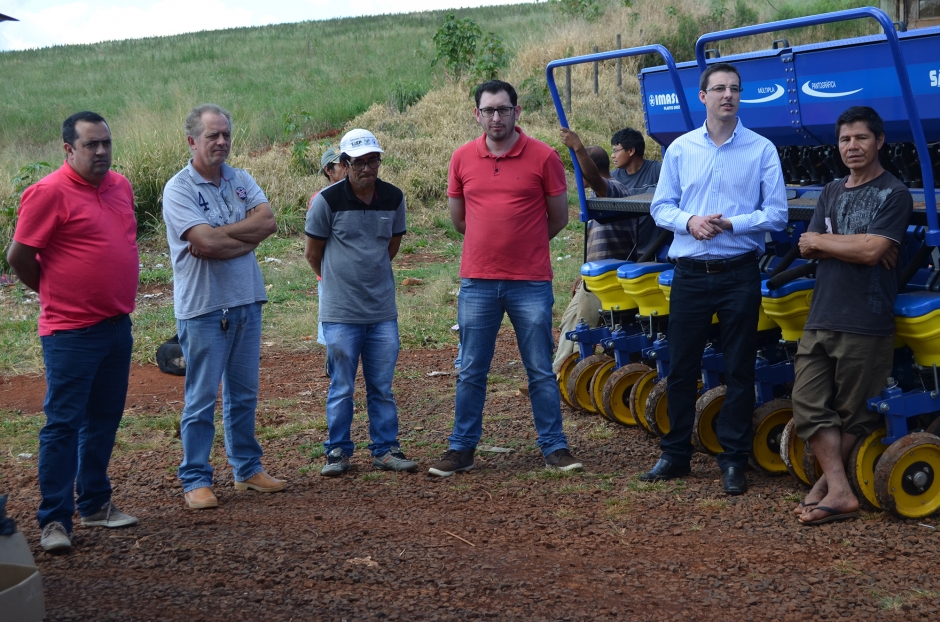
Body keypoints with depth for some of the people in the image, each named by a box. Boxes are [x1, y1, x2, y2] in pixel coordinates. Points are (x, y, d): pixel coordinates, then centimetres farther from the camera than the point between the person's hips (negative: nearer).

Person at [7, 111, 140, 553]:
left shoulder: (120, 186, 9)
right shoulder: (50, 193, -14)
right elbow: (19, 257, -11)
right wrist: (55, 291, 3)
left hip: (117, 326, 7)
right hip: (71, 332, -7)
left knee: (104, 420, 15)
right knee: (63, 424, -2)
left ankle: (95, 504, 27)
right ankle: (54, 519, 5)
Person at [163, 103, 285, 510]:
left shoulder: (241, 180, 8)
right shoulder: (179, 189, -9)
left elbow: (268, 222, -7)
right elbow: (206, 241, -22)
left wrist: (221, 236, -16)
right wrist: (247, 238, -9)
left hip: (247, 300, 6)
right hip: (203, 306, -6)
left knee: (244, 393, 15)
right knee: (202, 399, 0)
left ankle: (247, 469, 26)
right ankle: (195, 480, 9)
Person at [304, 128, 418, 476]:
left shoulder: (393, 198, 3)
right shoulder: (328, 200, -9)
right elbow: (313, 253, 3)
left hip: (383, 311, 3)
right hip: (340, 313, -3)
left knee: (382, 387, 9)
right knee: (341, 388, 4)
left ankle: (386, 450, 19)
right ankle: (338, 452, 16)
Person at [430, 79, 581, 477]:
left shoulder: (543, 157, -4)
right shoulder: (462, 159, 4)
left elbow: (558, 218, 5)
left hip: (530, 283, -2)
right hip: (477, 283, 2)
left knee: (541, 371, 6)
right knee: (471, 372, 8)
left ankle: (554, 447, 16)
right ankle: (461, 449, 18)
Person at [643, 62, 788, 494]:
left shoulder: (762, 150, 0)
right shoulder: (680, 149, 6)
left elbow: (776, 214, -4)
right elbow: (660, 207, 6)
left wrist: (730, 224, -17)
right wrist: (689, 222, -14)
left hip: (739, 274, -2)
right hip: (690, 274, 2)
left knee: (739, 370, 4)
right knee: (680, 367, 7)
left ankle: (734, 459, 14)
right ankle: (675, 454, 20)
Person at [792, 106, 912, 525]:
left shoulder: (893, 194, -4)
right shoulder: (832, 193, 16)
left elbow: (872, 250, -16)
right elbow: (808, 249, 5)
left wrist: (821, 241, -4)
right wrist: (856, 246, -10)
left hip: (866, 324, -6)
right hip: (820, 318, 6)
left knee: (854, 415, 3)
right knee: (809, 404, -1)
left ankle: (827, 483, 13)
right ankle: (840, 492, 2)